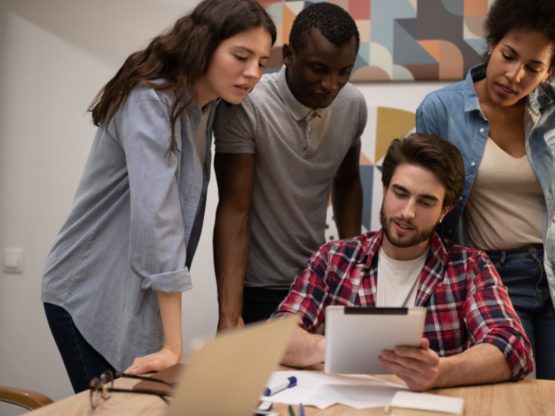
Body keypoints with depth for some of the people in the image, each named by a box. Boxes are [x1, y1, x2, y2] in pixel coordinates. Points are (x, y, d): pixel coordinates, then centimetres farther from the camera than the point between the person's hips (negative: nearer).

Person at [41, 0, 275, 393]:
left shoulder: (207, 109, 6)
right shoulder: (150, 101, -21)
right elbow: (155, 214, -29)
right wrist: (173, 346, -32)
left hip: (139, 295, 8)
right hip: (90, 297, -7)